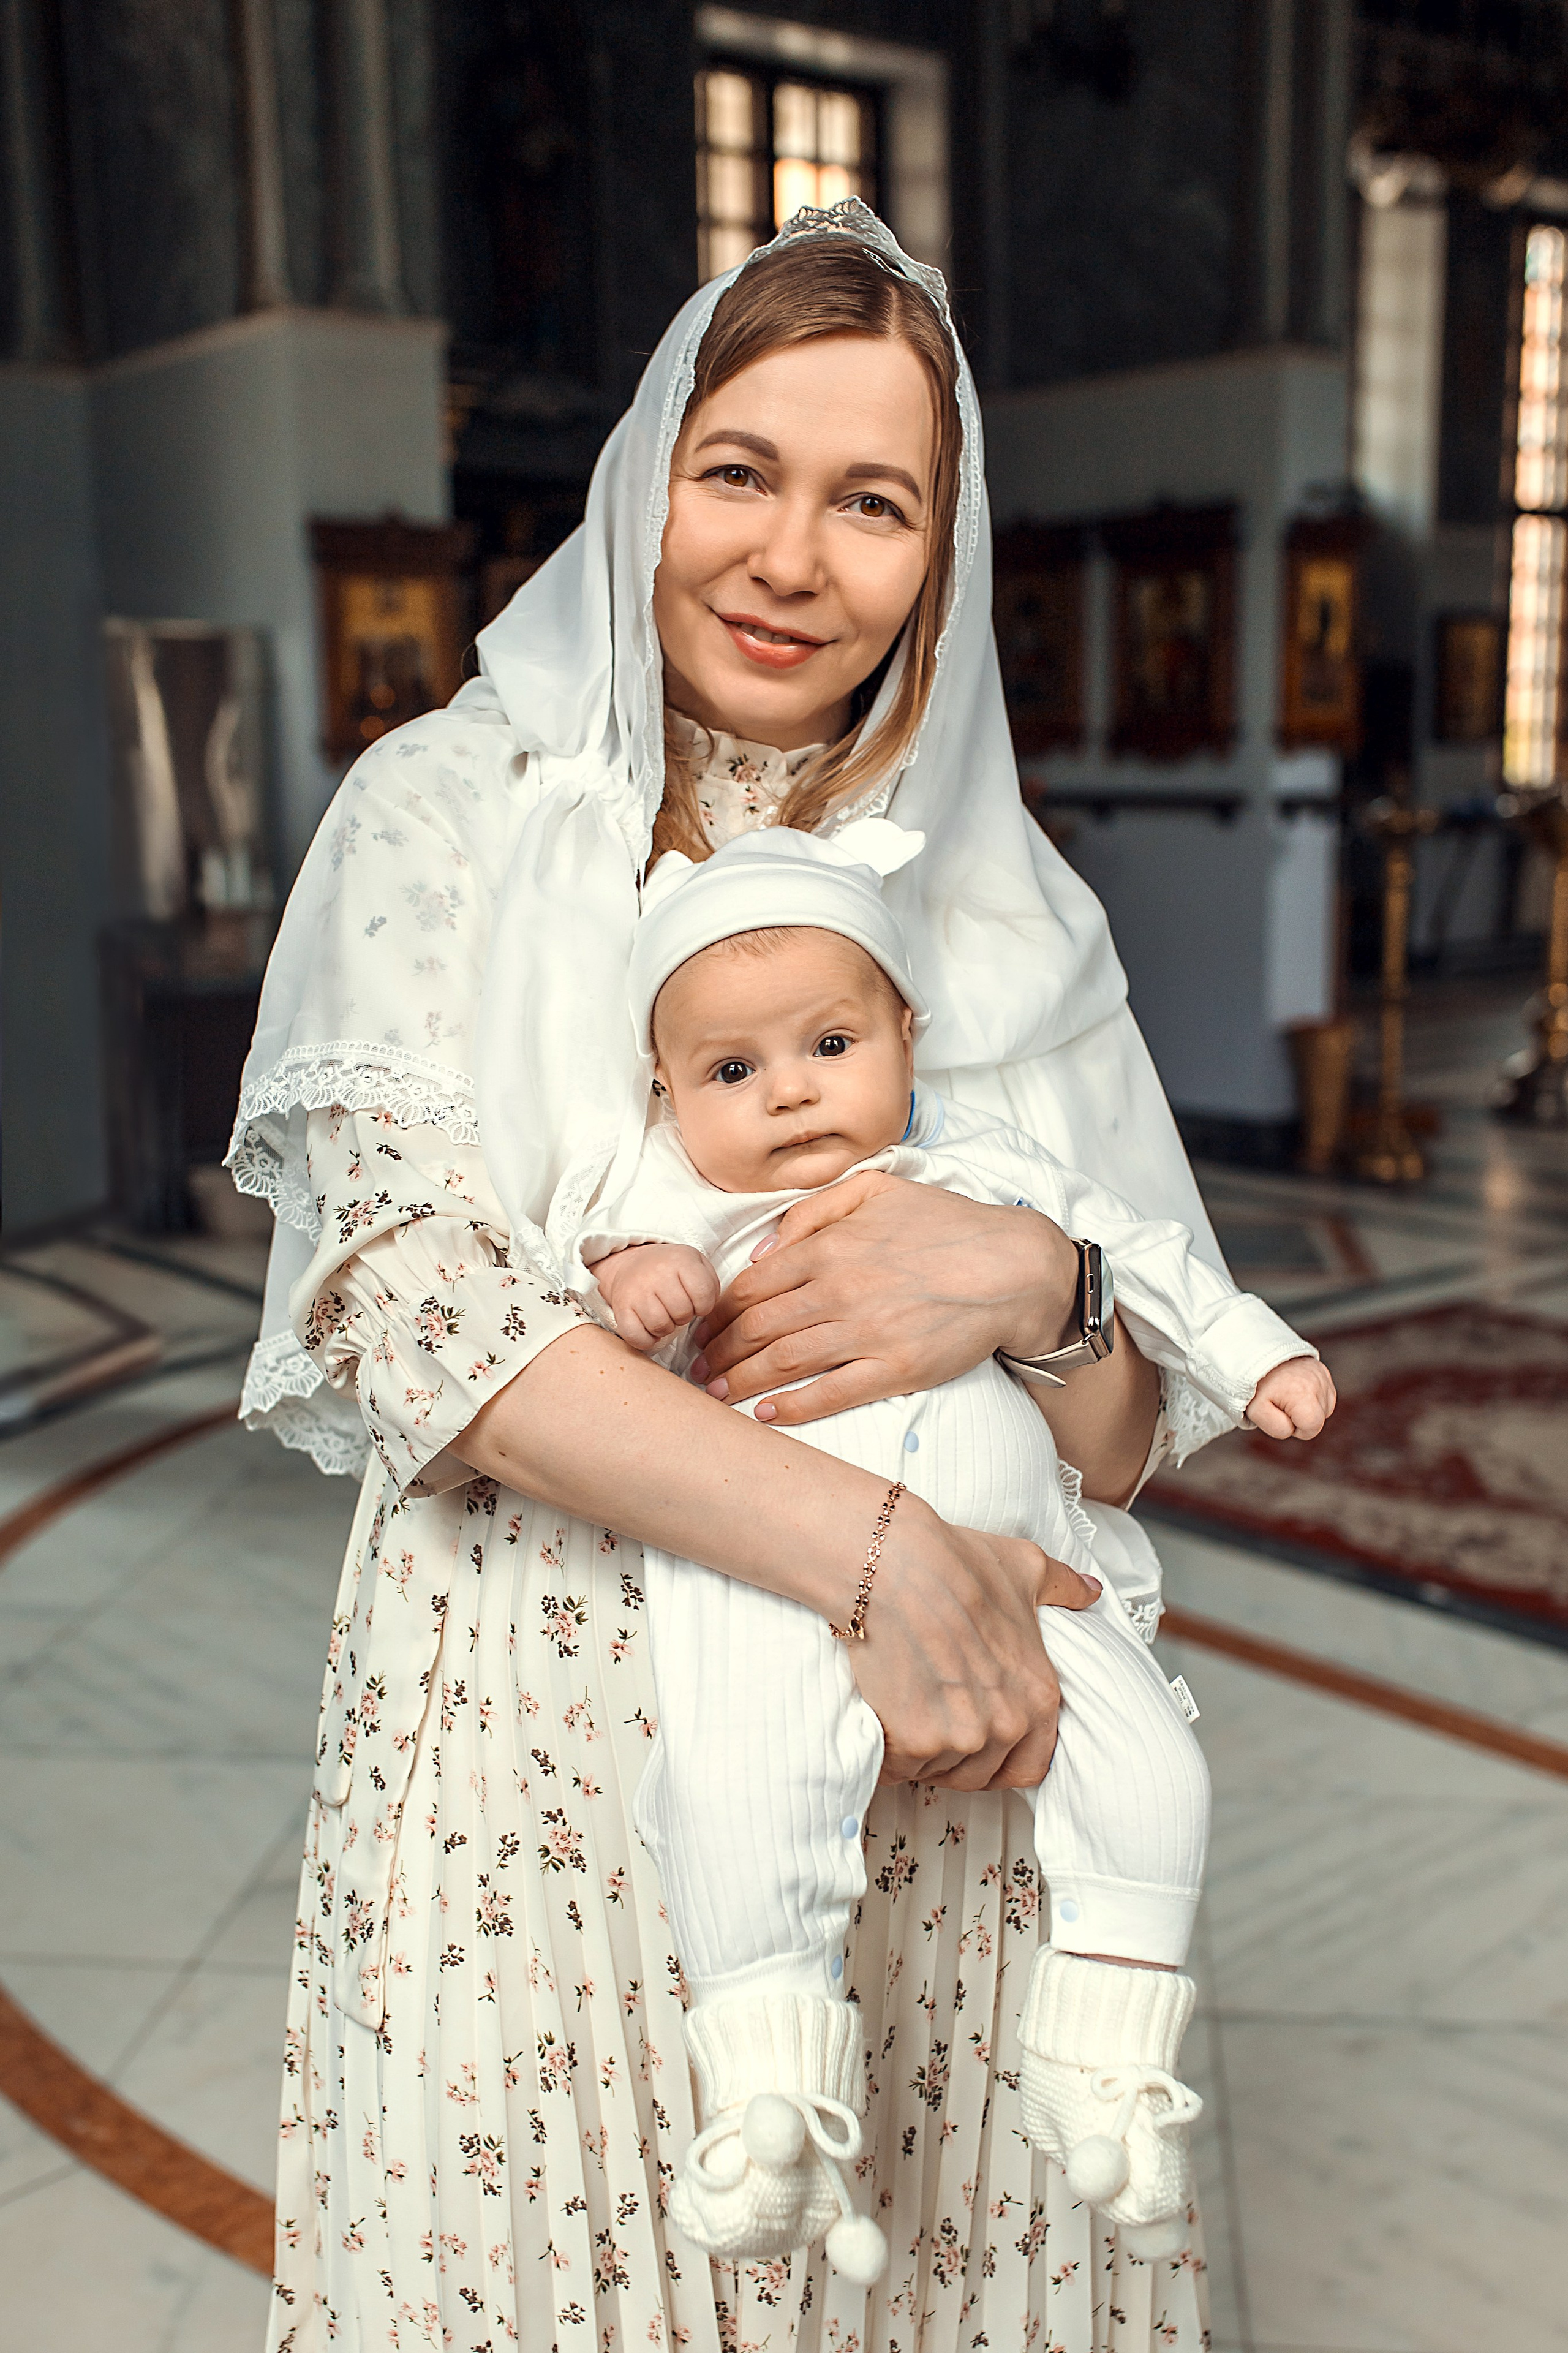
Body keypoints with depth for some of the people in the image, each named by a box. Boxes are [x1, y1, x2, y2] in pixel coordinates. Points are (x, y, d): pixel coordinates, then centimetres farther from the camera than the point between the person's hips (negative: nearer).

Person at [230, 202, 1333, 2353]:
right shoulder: (449, 813, 0)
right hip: (540, 1750, -2)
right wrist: (861, 1546, -19)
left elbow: (1134, 1426, 7)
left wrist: (1027, 1279, -17)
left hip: (935, 1776, 3)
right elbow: (399, 1291, -12)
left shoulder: (1005, 899, 7)